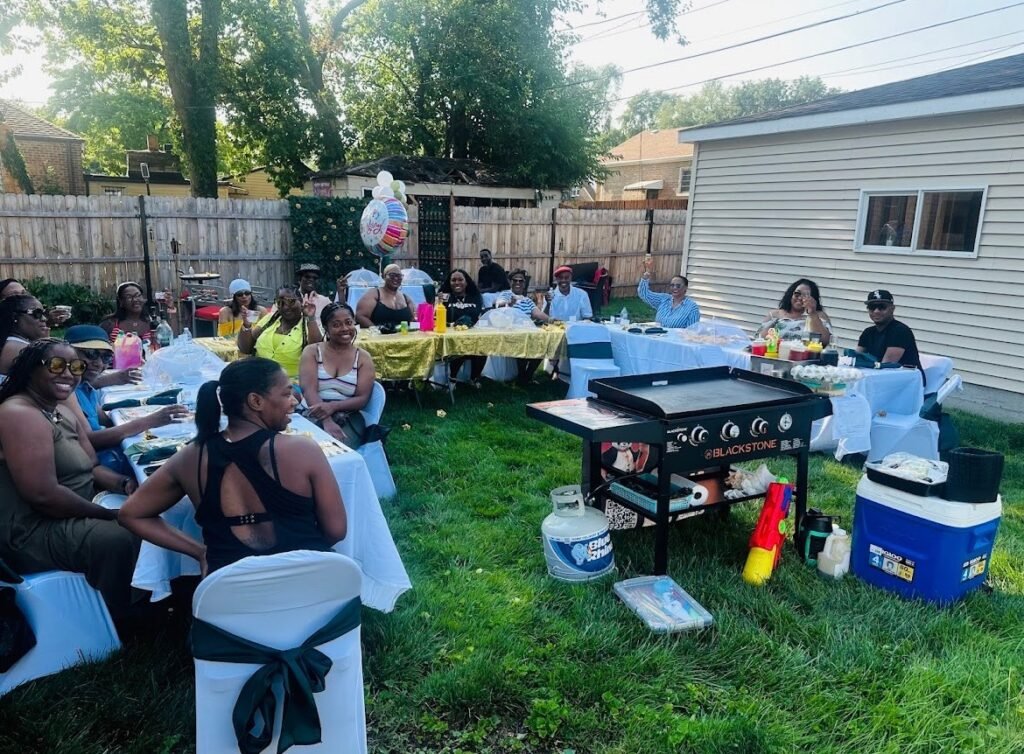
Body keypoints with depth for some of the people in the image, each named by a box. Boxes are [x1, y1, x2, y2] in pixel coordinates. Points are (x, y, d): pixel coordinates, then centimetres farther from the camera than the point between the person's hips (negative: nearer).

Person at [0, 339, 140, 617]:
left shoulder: (62, 412, 12)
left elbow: (90, 468, 14)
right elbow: (43, 495, -27)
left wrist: (126, 484, -8)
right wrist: (109, 515, -19)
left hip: (70, 516, 11)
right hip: (32, 532, -11)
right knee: (121, 537, -29)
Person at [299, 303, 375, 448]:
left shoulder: (363, 358, 8)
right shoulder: (312, 352, 6)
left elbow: (362, 399, -1)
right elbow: (309, 390, -8)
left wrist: (333, 406, -21)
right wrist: (327, 422, -26)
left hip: (348, 419, 0)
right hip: (314, 416, 0)